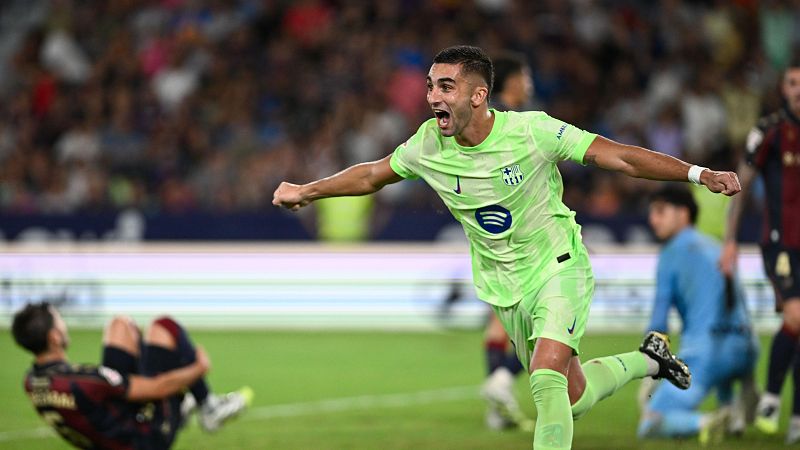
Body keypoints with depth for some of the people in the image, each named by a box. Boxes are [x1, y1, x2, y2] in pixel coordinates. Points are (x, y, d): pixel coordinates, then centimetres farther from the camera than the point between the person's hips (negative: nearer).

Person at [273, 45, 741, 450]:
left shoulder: (531, 131, -23)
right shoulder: (428, 145, -11)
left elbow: (619, 156, -20)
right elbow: (373, 174, 10)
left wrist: (701, 174, -27)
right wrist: (306, 192, 14)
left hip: (559, 268, -5)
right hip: (505, 288, 5)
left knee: (547, 379, -26)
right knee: (571, 398, 11)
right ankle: (647, 359, 38)